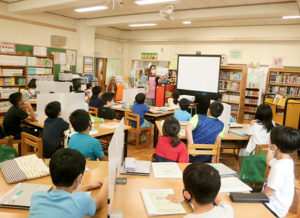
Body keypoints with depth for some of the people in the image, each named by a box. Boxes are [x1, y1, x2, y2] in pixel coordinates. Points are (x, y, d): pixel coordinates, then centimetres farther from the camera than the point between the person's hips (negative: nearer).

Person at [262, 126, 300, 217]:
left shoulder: (279, 167, -30)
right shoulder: (287, 159, 1)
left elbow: (268, 193, -25)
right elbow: (269, 162, 25)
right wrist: (270, 149, 14)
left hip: (274, 209, -9)